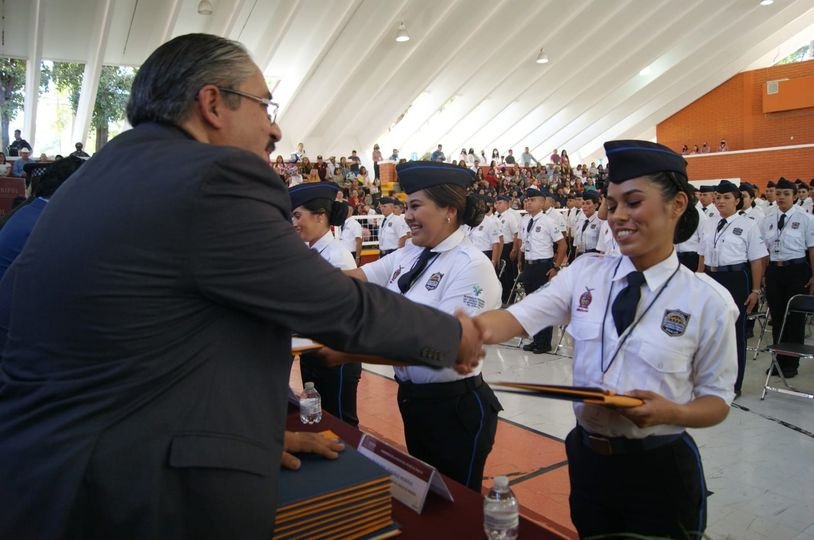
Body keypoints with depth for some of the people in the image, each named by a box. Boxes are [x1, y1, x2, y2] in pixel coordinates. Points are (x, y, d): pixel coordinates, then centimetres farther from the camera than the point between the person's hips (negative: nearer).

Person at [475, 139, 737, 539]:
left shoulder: (708, 300, -10)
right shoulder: (585, 273, -4)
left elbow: (717, 399, -2)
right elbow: (517, 318, -15)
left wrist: (670, 412, -23)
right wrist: (473, 328, -36)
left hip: (660, 470, -3)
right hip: (587, 460, 3)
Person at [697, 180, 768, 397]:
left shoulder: (748, 225, -4)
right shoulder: (707, 225, 9)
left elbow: (757, 261, -4)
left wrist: (755, 290, -7)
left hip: (736, 279, -4)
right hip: (711, 278, 4)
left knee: (735, 330, 5)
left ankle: (734, 384, 19)